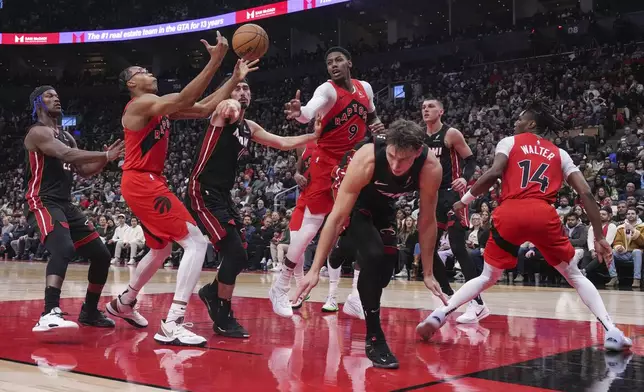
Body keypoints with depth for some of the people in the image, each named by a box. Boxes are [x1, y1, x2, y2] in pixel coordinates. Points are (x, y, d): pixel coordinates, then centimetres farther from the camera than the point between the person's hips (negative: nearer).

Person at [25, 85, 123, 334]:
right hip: (42, 203, -9)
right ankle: (49, 315, -42)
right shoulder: (38, 132, -8)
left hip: (66, 204, 9)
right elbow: (68, 155, -24)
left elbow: (84, 171, 22)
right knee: (64, 249, -35)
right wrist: (106, 155, -22)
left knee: (101, 255, 8)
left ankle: (89, 312, 22)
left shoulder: (66, 136, 22)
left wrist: (106, 158, 5)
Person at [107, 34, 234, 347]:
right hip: (142, 183, -10)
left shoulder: (159, 106, 17)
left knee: (162, 248, 27)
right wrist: (214, 62, -30)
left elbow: (204, 108, 11)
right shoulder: (141, 104, -11)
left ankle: (123, 303, 42)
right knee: (195, 243, -17)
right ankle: (171, 325, -23)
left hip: (146, 182, 10)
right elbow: (183, 100, -29)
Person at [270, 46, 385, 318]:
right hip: (326, 162, -6)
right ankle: (280, 288, 3)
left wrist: (377, 125, 1)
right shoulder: (327, 90, -15)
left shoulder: (365, 88, 5)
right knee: (310, 224, -9)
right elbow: (310, 110, -37)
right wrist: (299, 112, -61)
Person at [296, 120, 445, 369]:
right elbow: (337, 217, -35)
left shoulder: (430, 169, -31)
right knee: (373, 254, -24)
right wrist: (315, 269, -36)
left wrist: (428, 273, -11)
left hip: (384, 204, 5)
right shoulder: (366, 159, -40)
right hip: (353, 199, -5)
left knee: (388, 261, 6)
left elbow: (427, 220, -15)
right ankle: (374, 338, -14)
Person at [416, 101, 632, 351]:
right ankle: (612, 331, 4)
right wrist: (599, 237, 14)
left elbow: (493, 174, -2)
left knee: (488, 277, 16)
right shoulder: (559, 153, 23)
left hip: (510, 213, -1)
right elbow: (586, 193, 14)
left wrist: (464, 202, 8)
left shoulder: (509, 142, 18)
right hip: (543, 214, 1)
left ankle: (438, 316, 3)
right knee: (575, 275, 18)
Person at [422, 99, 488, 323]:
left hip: (453, 195, -8)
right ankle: (449, 296, 20)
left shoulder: (451, 134, -7)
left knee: (458, 248, -17)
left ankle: (477, 304, -15)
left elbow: (470, 160, -7)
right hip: (433, 196, 8)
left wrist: (465, 178, -24)